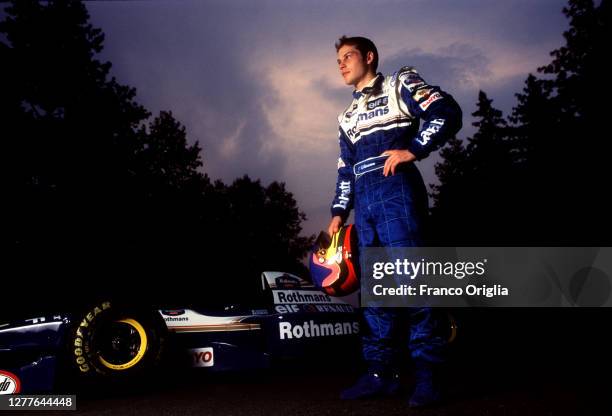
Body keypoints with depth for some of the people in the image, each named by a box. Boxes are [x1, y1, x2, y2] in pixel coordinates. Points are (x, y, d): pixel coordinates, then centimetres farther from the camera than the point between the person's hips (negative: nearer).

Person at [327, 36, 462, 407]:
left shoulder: (400, 84, 11)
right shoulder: (348, 117, 28)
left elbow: (448, 112, -3)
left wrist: (412, 150, -13)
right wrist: (339, 212, 15)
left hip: (396, 191, -6)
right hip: (364, 204, 7)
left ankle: (427, 374, -6)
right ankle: (382, 372, 7)